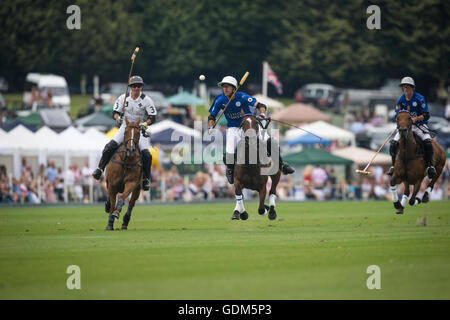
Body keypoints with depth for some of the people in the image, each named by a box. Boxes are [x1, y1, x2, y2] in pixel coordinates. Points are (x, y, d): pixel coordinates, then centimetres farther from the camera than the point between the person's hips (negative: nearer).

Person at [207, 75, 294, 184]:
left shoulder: (242, 97, -17)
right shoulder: (220, 100, -10)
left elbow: (260, 105, -21)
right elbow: (211, 116, 2)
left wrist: (262, 114, -41)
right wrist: (211, 128, -15)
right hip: (233, 128, 1)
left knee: (269, 142, -18)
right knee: (229, 153, -18)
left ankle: (281, 165, 2)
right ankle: (230, 170, 18)